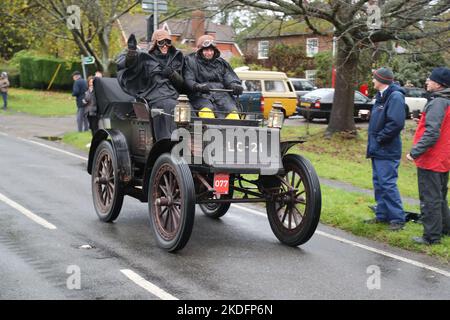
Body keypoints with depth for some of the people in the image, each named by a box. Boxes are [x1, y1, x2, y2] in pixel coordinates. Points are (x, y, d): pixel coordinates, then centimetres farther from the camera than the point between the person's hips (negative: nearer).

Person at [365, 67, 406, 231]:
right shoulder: (381, 96, 14)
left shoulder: (395, 97, -17)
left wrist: (380, 138, -17)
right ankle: (382, 215, 25)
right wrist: (373, 140, 11)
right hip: (377, 150, 10)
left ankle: (397, 218, -1)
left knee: (388, 184, -8)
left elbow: (396, 123, -26)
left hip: (387, 151, -10)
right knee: (379, 183, 15)